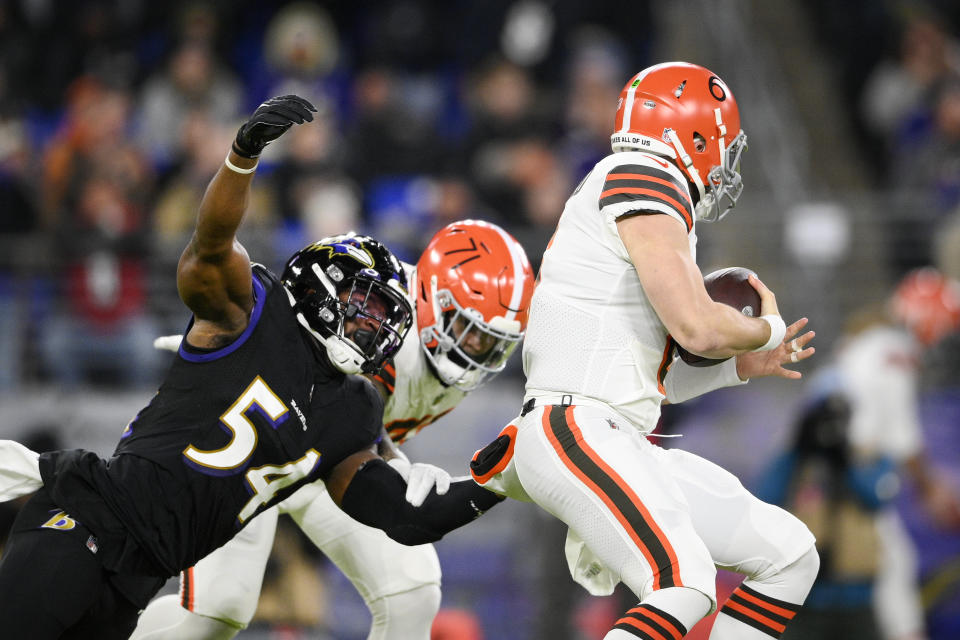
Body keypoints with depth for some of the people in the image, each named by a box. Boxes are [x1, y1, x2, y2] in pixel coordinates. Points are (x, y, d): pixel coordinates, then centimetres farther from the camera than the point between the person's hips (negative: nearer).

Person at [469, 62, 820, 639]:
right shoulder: (644, 180, -6)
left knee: (789, 554, 11)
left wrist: (739, 366, 21)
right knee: (684, 587, -31)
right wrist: (769, 329, 5)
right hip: (577, 434, -10)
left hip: (624, 448, 10)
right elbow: (698, 329, -15)